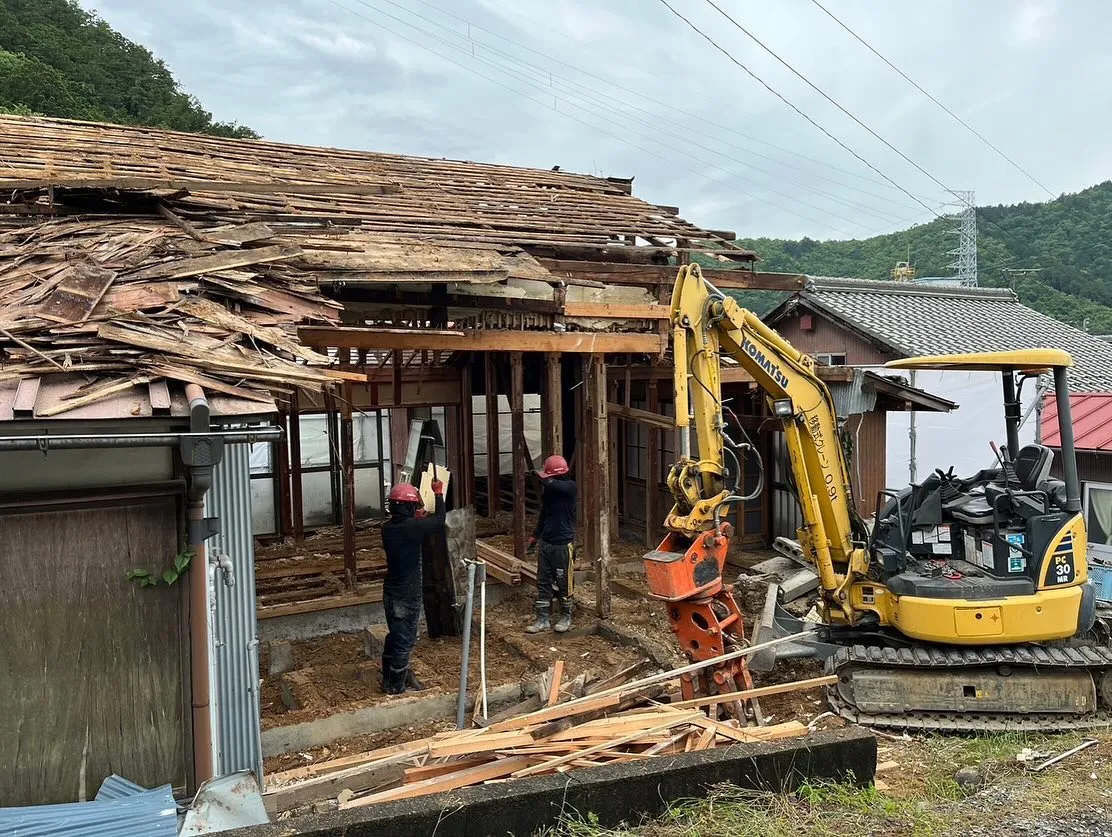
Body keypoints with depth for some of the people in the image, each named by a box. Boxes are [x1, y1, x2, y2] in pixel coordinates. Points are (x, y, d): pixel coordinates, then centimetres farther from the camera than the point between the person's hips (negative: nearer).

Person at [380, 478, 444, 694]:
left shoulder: (387, 528, -2)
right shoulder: (413, 528, -23)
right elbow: (439, 520, -11)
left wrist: (415, 519, 25)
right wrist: (438, 494, -1)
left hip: (390, 593, 8)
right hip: (407, 596, -8)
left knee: (394, 636, 22)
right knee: (404, 641, 5)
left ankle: (389, 678, 35)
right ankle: (397, 686, 15)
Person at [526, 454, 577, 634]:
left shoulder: (570, 487, -14)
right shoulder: (547, 489, 7)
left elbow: (552, 484, -35)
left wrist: (546, 480, -15)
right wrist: (535, 536, 21)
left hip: (563, 544, -6)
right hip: (546, 543, 7)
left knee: (563, 583, 5)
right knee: (543, 583, 8)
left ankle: (566, 616, 22)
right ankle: (543, 619, 16)